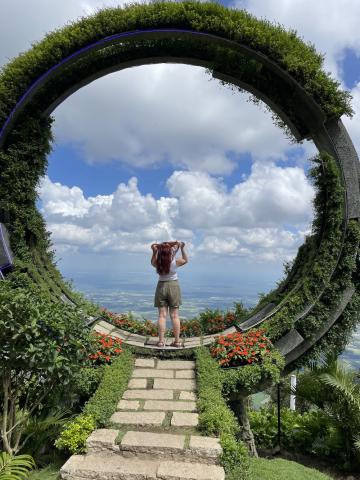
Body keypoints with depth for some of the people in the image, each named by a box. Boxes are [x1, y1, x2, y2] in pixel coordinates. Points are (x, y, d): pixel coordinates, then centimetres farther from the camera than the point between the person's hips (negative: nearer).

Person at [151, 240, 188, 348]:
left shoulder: (157, 263, -9)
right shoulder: (175, 262, -13)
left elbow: (153, 262, 17)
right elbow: (185, 260, 9)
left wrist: (154, 252, 7)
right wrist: (182, 249, 8)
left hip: (161, 286, 1)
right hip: (174, 286, -1)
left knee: (162, 315, 4)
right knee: (175, 315, 3)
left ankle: (161, 340, 3)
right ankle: (177, 341, 6)